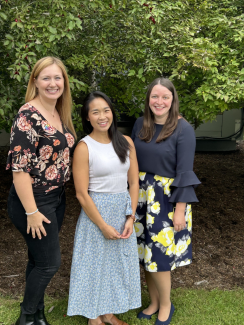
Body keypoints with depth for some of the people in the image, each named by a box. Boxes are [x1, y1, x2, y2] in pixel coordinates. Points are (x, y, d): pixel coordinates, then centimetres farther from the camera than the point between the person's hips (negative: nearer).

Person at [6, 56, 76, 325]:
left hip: (57, 197, 7)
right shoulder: (28, 116, -19)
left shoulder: (60, 114, 7)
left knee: (39, 259, 18)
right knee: (50, 262, 2)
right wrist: (32, 212, -20)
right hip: (33, 200, -7)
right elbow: (19, 167, -21)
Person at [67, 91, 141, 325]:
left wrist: (130, 218, -4)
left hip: (123, 211, 5)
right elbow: (81, 194, -14)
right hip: (96, 212, -5)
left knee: (119, 262, 16)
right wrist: (104, 225, -13)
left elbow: (134, 183, 3)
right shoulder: (84, 147, -13)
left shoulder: (126, 143, 1)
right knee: (96, 263, 9)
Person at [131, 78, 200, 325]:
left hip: (167, 198, -5)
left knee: (158, 255, 1)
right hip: (141, 196, 5)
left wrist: (180, 209, -14)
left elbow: (185, 172, -13)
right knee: (145, 254, 12)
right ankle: (154, 303, 33)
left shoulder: (183, 129, -12)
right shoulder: (140, 124, 3)